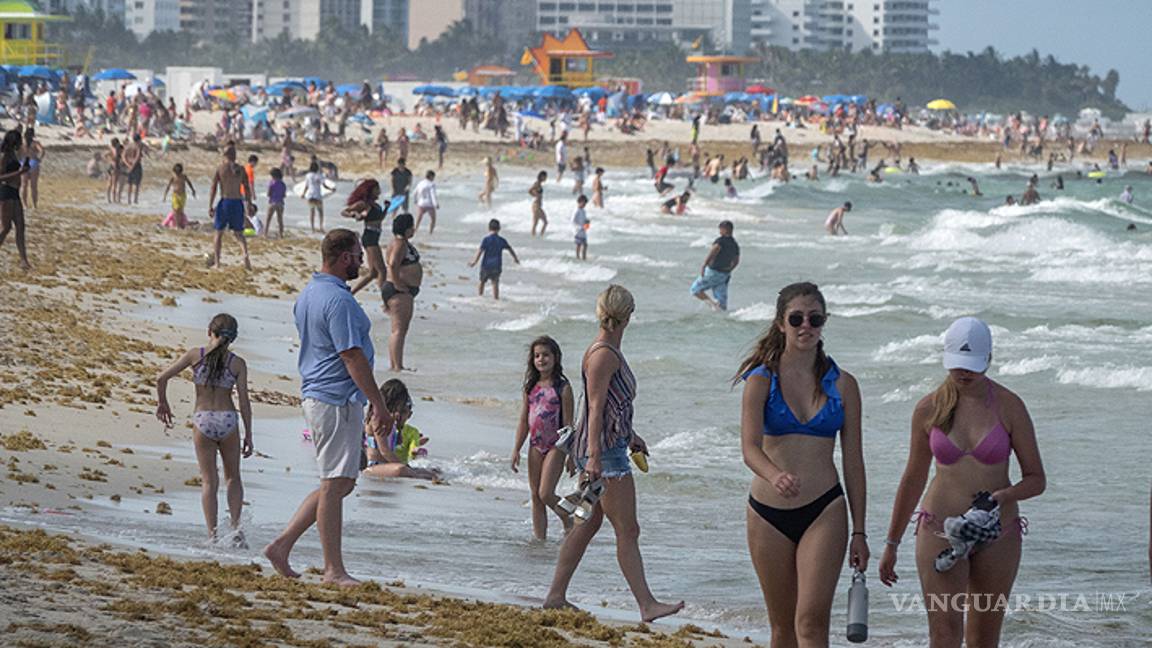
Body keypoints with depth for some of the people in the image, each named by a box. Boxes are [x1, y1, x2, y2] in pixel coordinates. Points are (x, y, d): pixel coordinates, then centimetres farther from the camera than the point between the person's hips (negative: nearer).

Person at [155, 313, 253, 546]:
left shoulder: (195, 355, 0)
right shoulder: (238, 363, 0)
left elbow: (162, 378, -2)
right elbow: (244, 401, -1)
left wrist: (162, 403, 15)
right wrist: (248, 435, 4)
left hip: (202, 420, 0)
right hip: (228, 420, 0)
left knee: (209, 481, 8)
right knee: (232, 478, 16)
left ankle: (212, 535, 3)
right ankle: (236, 526, 0)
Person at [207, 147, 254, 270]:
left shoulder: (219, 168, -2)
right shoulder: (240, 169, 4)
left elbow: (213, 188, -4)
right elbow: (247, 189, 4)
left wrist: (210, 206, -1)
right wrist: (249, 205, 13)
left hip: (224, 201, -2)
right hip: (238, 202, 2)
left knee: (219, 233, 12)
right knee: (238, 233, 13)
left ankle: (216, 261, 10)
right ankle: (245, 254, -14)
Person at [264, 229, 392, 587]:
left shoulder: (307, 294, 15)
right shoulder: (338, 300, -17)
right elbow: (353, 358, -20)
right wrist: (379, 406, -16)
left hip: (315, 394, 10)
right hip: (337, 400, -10)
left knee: (339, 483, 14)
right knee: (335, 484, -5)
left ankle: (282, 544, 12)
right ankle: (334, 570, 0)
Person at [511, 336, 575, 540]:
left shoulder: (562, 387, -7)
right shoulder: (530, 387, 8)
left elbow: (568, 423, -7)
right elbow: (523, 422, 12)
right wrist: (516, 450, 8)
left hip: (555, 446, -5)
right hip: (535, 445, 5)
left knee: (545, 494, -12)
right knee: (535, 496, 6)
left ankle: (568, 520, 13)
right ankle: (539, 538, 12)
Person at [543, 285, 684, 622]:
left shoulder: (612, 352, 14)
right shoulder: (602, 355, -15)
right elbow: (595, 408, -20)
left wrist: (630, 435, 38)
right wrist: (595, 456, -25)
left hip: (611, 446, 10)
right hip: (602, 449, -10)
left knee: (587, 524, 13)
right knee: (627, 530, -9)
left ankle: (556, 595, 17)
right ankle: (647, 605, -9)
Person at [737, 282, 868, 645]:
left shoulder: (842, 384, 4)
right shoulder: (761, 380, -2)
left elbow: (853, 462, 8)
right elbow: (750, 447, -15)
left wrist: (859, 532, 6)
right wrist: (775, 476, -38)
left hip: (824, 510, -1)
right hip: (769, 513, 1)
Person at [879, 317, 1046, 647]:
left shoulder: (1010, 407, -5)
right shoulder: (929, 409, 0)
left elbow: (1036, 479, -1)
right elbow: (913, 479, 11)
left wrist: (1004, 496, -23)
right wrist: (892, 543, 15)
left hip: (997, 535, 0)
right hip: (940, 532, 0)